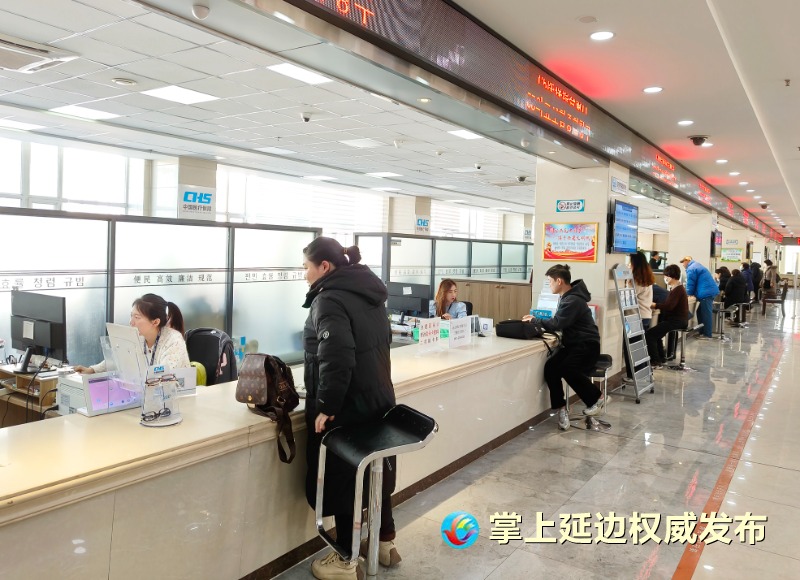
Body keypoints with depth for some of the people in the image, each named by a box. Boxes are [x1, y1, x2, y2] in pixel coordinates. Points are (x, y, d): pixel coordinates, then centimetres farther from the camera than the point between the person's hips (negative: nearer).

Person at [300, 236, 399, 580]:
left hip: (347, 408, -9)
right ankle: (386, 542, 36)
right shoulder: (368, 292, 10)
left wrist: (326, 406, -19)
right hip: (379, 398, 9)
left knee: (341, 479, 6)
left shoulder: (329, 299, -17)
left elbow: (336, 358, -29)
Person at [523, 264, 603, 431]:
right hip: (573, 345, 9)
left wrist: (535, 321, -12)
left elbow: (556, 324, -25)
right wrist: (537, 320, 8)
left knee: (567, 369, -30)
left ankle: (597, 398, -6)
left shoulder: (573, 300, -19)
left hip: (587, 346, -9)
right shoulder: (567, 297, 13)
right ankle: (560, 408, -7)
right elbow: (558, 322, 20)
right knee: (550, 367, -16)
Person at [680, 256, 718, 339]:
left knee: (705, 314, -5)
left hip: (706, 293, -10)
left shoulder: (691, 269, -11)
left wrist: (689, 293, 9)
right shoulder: (697, 265, 23)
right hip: (710, 291, 10)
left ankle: (707, 335, -2)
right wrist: (692, 293, 26)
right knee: (701, 312, 15)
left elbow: (690, 284, -8)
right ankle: (702, 332, 19)